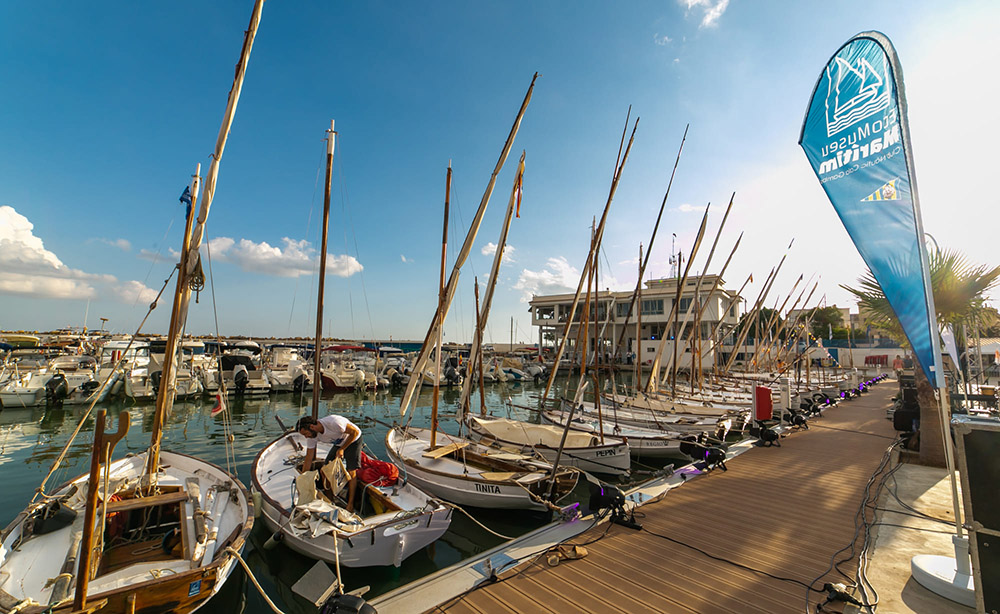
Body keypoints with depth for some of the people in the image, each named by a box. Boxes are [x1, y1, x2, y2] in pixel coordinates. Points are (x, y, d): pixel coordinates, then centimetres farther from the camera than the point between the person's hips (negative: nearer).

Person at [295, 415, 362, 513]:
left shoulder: (333, 423, -38)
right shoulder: (311, 437, -16)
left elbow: (355, 432, -26)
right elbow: (309, 459, -7)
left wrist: (342, 449, -21)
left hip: (353, 440, -7)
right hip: (339, 443, 7)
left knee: (351, 472, -11)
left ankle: (350, 505, 0)